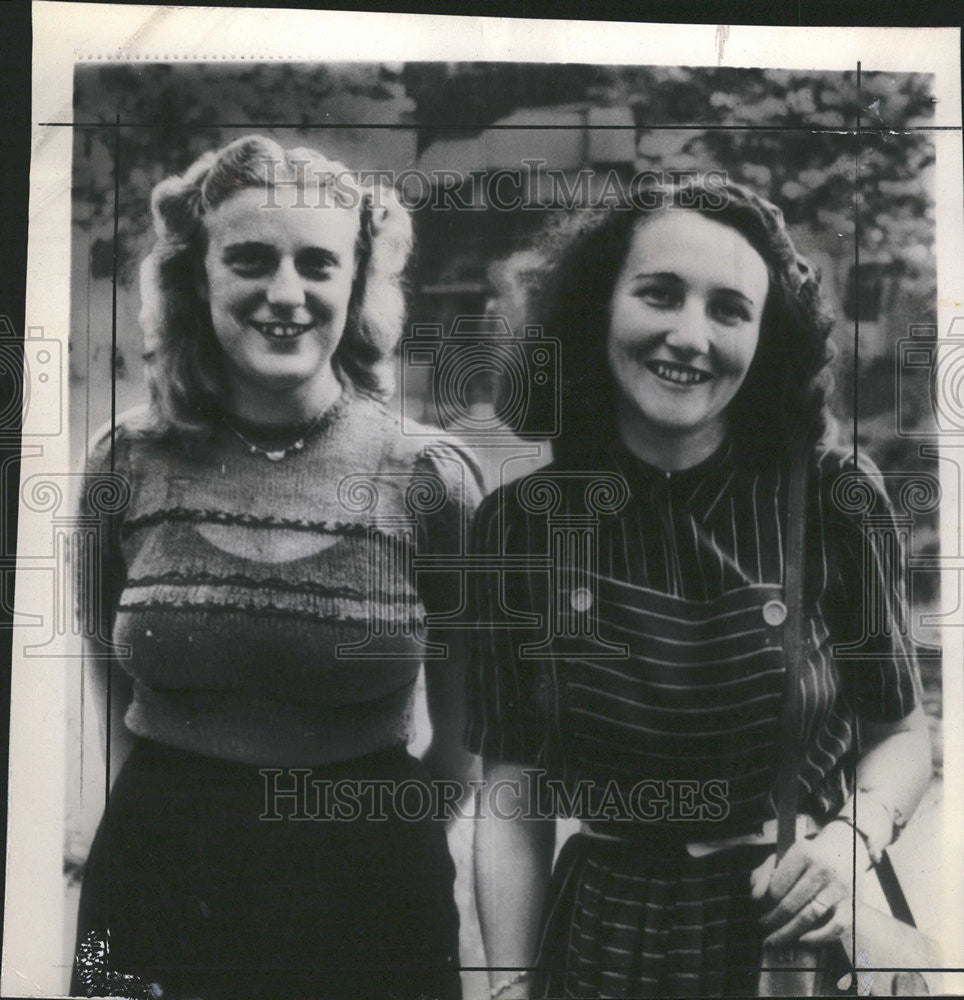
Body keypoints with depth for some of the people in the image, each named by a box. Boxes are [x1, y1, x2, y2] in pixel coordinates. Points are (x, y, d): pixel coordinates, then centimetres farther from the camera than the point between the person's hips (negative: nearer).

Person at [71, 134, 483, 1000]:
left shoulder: (430, 479, -11)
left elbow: (463, 736, 0)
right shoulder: (127, 467, -5)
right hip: (155, 891, 2)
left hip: (369, 896, -1)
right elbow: (110, 698, 8)